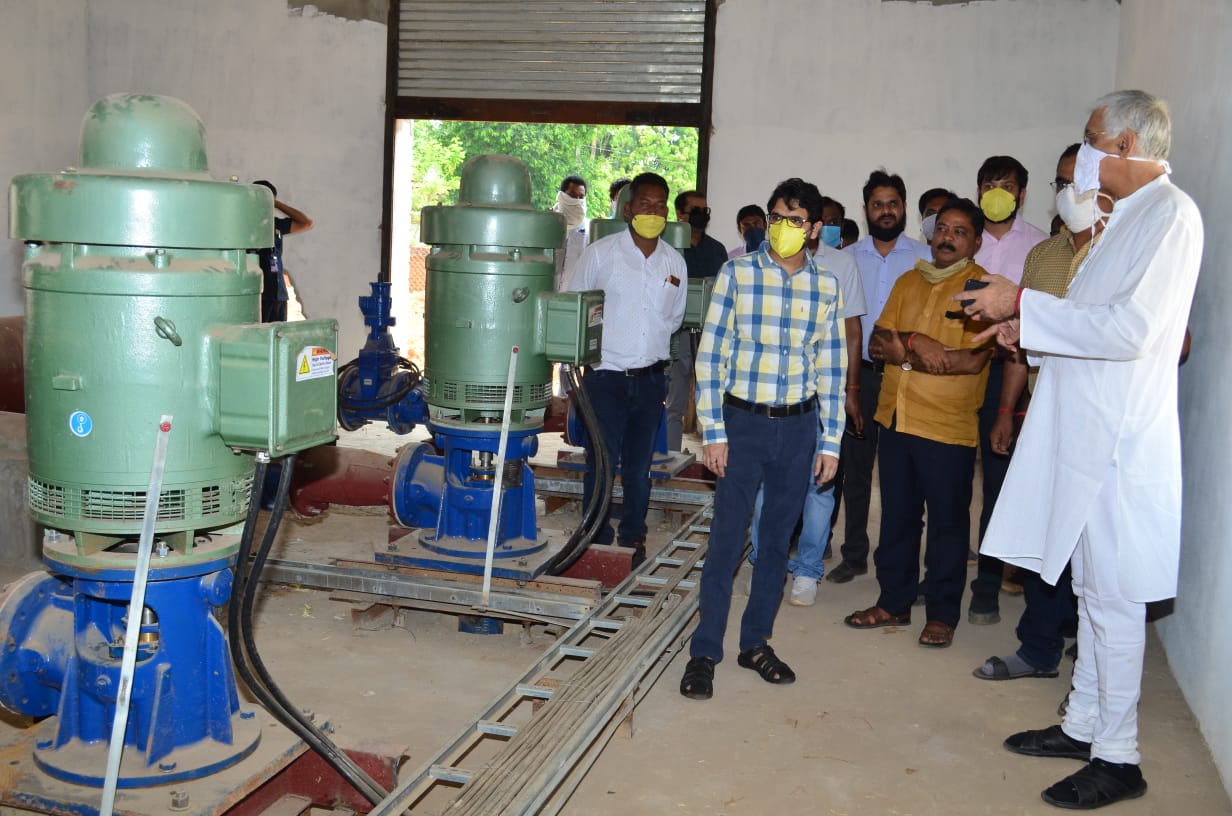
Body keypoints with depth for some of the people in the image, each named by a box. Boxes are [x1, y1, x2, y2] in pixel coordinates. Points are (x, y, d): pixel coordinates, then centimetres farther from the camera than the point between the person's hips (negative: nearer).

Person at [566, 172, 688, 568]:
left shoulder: (674, 262, 6)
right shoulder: (600, 253, -5)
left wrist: (652, 348, 11)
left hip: (650, 379, 3)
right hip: (606, 377, -3)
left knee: (639, 468, 11)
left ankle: (633, 541, 24)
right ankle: (597, 543, 11)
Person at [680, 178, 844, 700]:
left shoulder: (826, 287, 3)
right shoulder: (737, 274, -5)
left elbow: (831, 368, 7)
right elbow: (710, 355, -5)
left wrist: (830, 441, 5)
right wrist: (712, 432, -9)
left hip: (799, 427, 3)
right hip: (744, 422, -3)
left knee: (778, 540, 11)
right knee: (726, 539, -1)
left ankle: (756, 642, 25)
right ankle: (704, 652, 10)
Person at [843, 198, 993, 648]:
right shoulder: (908, 281, 12)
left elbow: (973, 360, -17)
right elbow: (877, 344, 6)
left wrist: (903, 350, -10)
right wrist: (918, 343, -14)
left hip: (948, 426, -5)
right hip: (895, 419, 6)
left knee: (948, 523, 5)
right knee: (897, 516, 15)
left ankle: (942, 614, 18)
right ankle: (894, 602, 28)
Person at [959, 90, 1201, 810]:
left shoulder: (1170, 213, -14)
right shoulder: (1125, 216, 16)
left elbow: (1131, 328, -23)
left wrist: (1024, 305, -18)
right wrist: (1033, 330, 9)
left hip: (1120, 437, -10)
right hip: (1084, 430, 10)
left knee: (1113, 599, -2)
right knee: (1091, 589, 17)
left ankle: (1117, 758, 10)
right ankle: (1083, 724, 29)